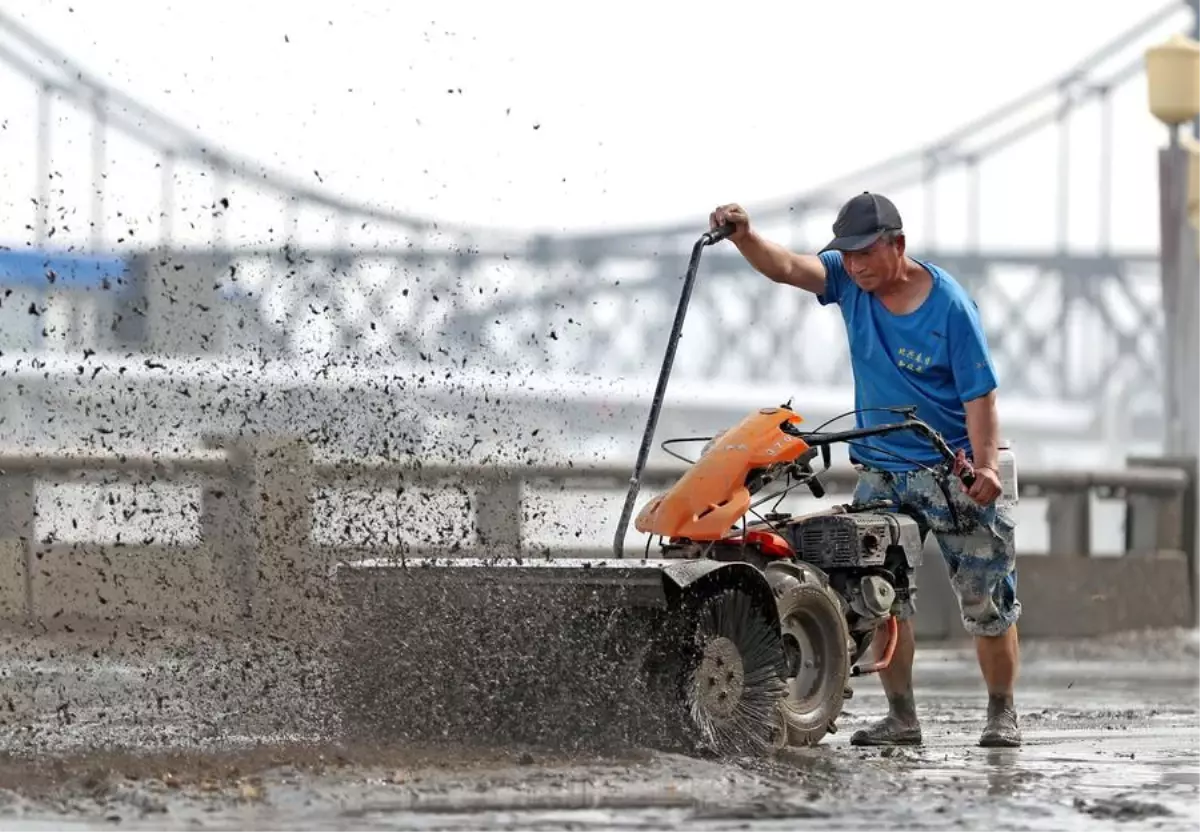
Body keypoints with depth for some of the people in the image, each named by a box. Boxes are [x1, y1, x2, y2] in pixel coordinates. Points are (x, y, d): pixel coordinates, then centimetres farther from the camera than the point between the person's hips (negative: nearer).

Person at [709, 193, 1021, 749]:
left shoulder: (950, 306, -15)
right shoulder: (848, 278, -2)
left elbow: (980, 395, -16)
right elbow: (784, 268, -15)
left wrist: (986, 466, -28)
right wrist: (743, 236, -35)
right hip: (879, 468, 5)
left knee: (988, 600, -1)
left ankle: (1002, 714, 12)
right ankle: (900, 717, 7)